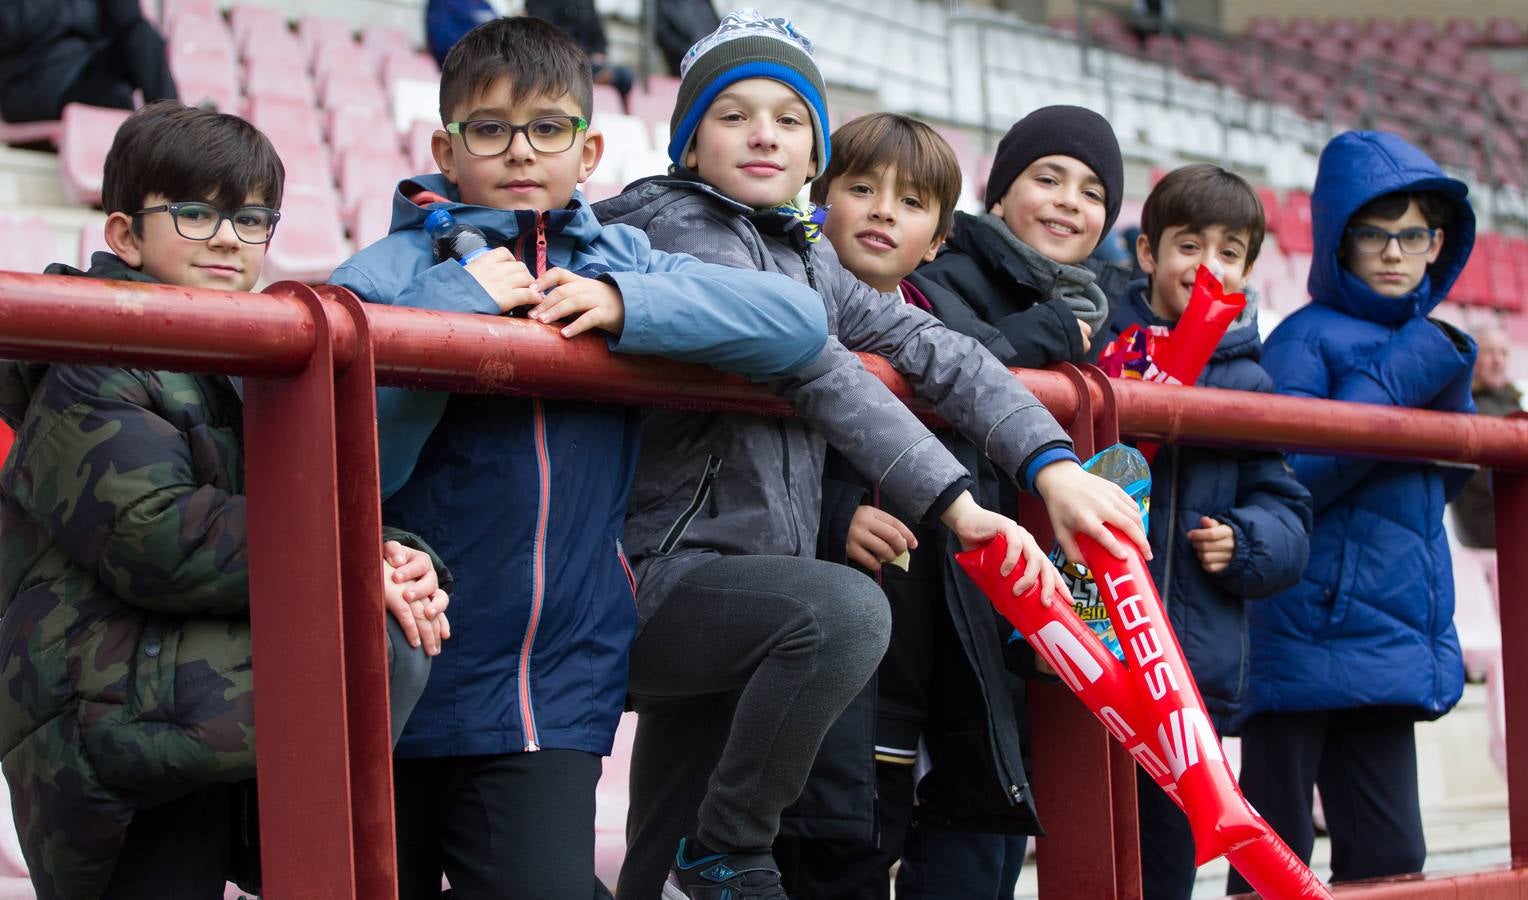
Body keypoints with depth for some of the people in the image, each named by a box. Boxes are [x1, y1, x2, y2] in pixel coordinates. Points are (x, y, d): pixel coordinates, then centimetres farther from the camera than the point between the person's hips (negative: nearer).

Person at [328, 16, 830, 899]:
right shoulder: (387, 273, 0)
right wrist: (455, 305, -17)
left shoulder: (619, 263, 10)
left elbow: (800, 319, -2)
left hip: (550, 697, 1)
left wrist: (627, 304, -12)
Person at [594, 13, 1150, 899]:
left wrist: (1050, 462, -9)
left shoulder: (804, 257, 20)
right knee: (843, 610, -33)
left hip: (732, 596, 9)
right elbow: (814, 367, -20)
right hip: (656, 582, -9)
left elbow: (930, 349, 8)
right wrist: (954, 501, -28)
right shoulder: (674, 226, -8)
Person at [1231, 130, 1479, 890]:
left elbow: (1449, 481, 18)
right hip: (1309, 646, -7)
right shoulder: (1309, 337, -7)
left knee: (1389, 856, 9)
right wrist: (1398, 381, -17)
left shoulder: (1426, 341, 15)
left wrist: (1450, 385, 0)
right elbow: (1287, 482, -17)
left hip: (1392, 647, 7)